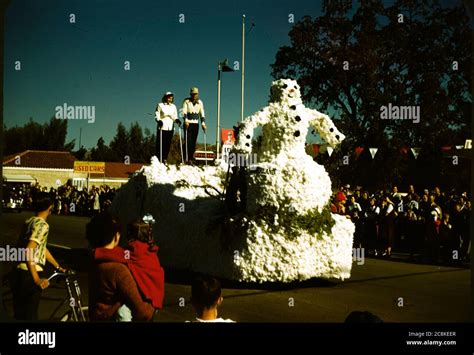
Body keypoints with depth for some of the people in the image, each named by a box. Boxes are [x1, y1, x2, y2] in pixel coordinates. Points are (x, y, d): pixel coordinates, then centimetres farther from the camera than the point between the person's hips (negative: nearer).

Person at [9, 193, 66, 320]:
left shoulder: (28, 222, 14)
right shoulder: (42, 225, -13)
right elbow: (28, 251, -25)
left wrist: (58, 267, 28)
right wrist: (37, 280, -27)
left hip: (17, 272, 8)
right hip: (29, 275, -8)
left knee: (19, 314, 18)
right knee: (30, 315, 4)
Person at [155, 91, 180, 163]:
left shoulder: (173, 107, 16)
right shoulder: (160, 105, 4)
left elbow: (175, 116, 19)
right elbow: (157, 115, 1)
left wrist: (177, 120, -2)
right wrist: (159, 120, -17)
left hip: (170, 128, 4)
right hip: (162, 128, -4)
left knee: (168, 144, 0)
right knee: (160, 144, -7)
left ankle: (164, 159, 6)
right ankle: (158, 159, -3)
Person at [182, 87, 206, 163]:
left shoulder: (200, 102, 11)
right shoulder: (187, 101, 1)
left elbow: (202, 113, 12)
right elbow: (184, 112, -8)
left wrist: (203, 123, 0)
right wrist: (186, 120, -23)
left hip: (196, 124, 4)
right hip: (188, 123, -4)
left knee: (193, 142, 1)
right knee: (188, 141, -11)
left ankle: (190, 158, 5)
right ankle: (185, 158, -7)